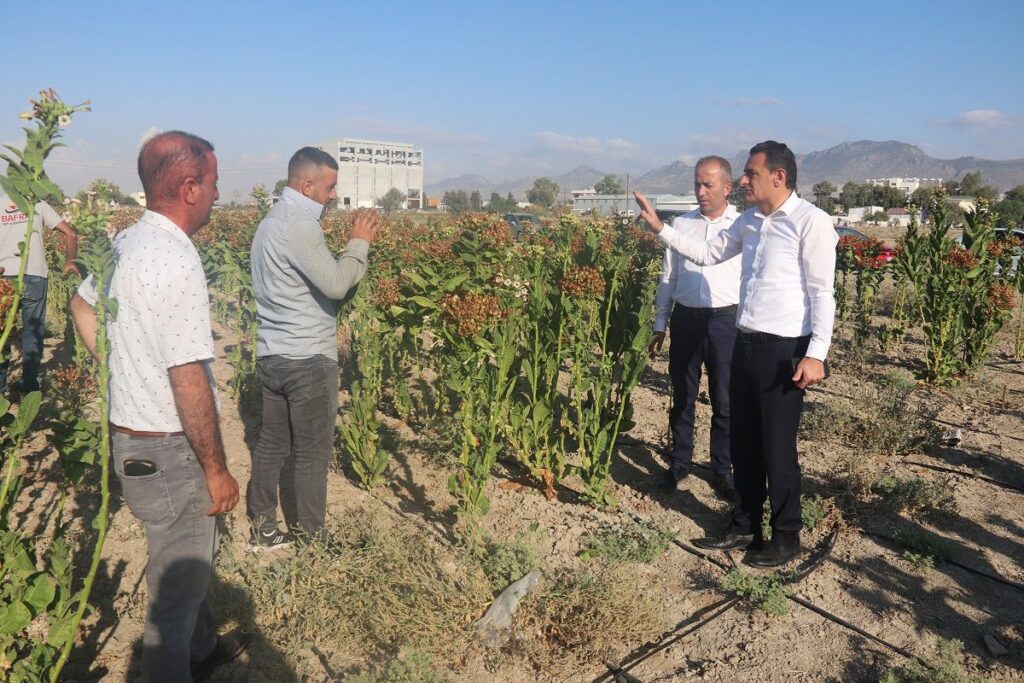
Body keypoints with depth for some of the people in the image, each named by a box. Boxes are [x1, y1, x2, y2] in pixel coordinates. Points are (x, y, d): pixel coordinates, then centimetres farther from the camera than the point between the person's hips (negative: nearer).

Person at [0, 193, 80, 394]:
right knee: (33, 333, 8)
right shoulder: (37, 205, 6)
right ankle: (29, 388, 13)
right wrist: (69, 262, 18)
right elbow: (71, 234, 5)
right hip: (34, 277, -1)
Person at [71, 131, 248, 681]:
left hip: (128, 432, 10)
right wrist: (217, 470, -16)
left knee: (194, 553, 27)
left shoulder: (124, 243, 3)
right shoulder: (176, 262, -26)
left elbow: (82, 306, 21)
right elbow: (189, 382, -26)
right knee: (178, 581, 8)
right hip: (167, 452, -10)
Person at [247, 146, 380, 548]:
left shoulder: (273, 221, 13)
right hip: (307, 360, -10)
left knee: (272, 445, 16)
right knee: (312, 454, 3)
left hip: (273, 355, 10)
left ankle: (262, 529, 27)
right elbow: (335, 285, -21)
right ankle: (310, 539, 16)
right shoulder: (299, 225, -19)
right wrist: (360, 242, -10)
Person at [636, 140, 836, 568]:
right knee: (743, 442, 16)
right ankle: (745, 526, 32)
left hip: (785, 349, -8)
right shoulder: (748, 221, 11)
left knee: (777, 449, 2)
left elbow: (822, 293, -14)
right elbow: (707, 254, 22)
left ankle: (786, 538, 21)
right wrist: (660, 228, 15)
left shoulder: (811, 222, -12)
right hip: (747, 343, 8)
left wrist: (816, 354, -20)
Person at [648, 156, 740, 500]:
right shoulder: (680, 224, 7)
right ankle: (679, 464, 26)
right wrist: (659, 324, 10)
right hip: (686, 319, 2)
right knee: (682, 397, 11)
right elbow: (668, 278, 11)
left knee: (725, 402, 7)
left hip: (727, 321, -2)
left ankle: (722, 470, 22)